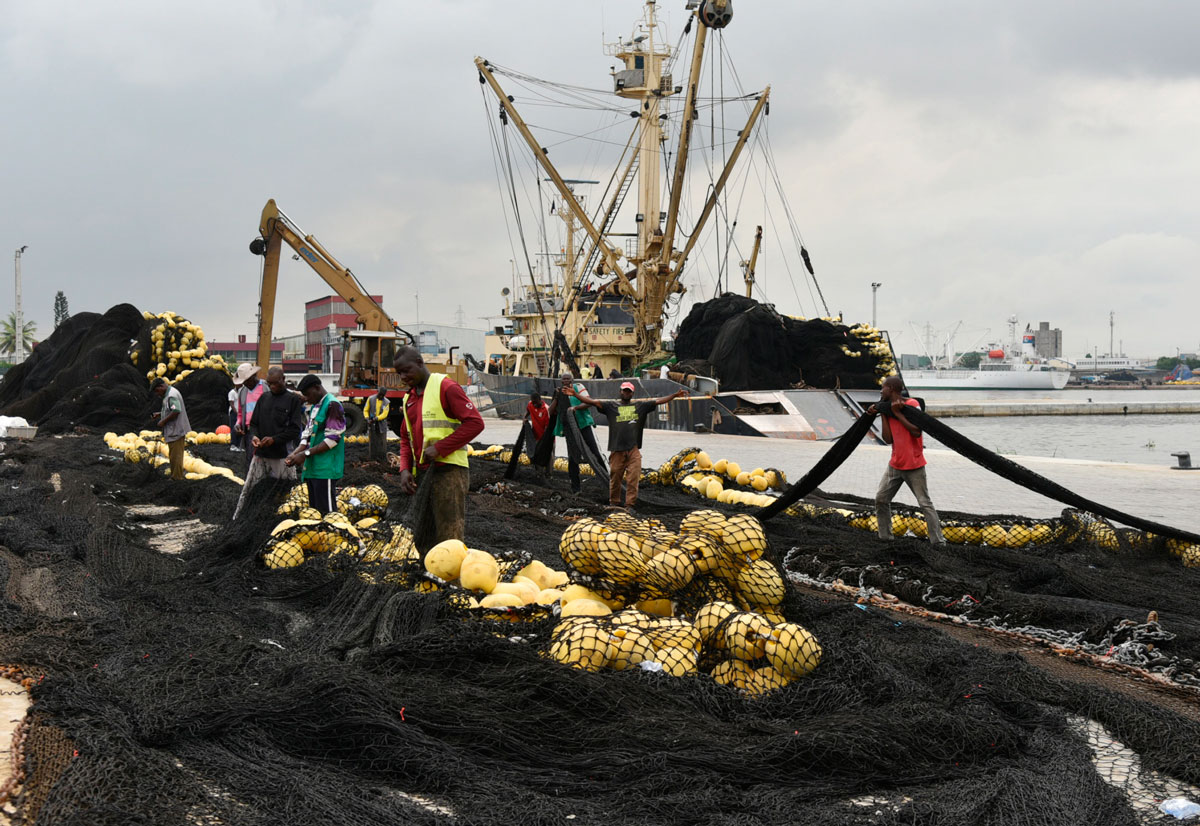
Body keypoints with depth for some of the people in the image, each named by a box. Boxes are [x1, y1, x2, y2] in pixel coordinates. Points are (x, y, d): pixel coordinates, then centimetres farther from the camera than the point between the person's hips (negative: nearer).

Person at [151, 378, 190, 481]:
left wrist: (163, 421, -20)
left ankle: (176, 478, -1)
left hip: (176, 431, -11)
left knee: (176, 456, -5)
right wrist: (159, 414, 14)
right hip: (173, 431, 11)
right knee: (174, 456, 17)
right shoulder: (168, 394, 17)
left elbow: (176, 411, -28)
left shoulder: (171, 395, -17)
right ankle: (175, 477, 24)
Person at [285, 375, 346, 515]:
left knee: (326, 512, -10)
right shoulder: (314, 407, 18)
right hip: (312, 467, 9)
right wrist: (295, 453, 0)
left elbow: (332, 440, -17)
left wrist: (305, 454, -16)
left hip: (326, 468, -9)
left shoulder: (332, 405, -11)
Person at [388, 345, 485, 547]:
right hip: (422, 474, 8)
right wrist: (404, 469, 4)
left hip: (448, 472, -8)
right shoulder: (409, 398, 18)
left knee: (449, 540, -11)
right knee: (423, 540, 12)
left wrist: (439, 448, -17)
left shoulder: (445, 387, -7)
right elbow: (406, 439, 23)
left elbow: (475, 423, -14)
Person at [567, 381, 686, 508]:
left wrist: (675, 395, 6)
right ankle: (614, 503, 19)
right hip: (617, 449, -1)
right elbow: (594, 402, 2)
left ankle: (630, 505, 1)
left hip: (634, 450, 1)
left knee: (633, 479, -4)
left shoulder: (640, 406, 15)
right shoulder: (611, 406, 10)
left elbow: (658, 401, 13)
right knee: (615, 478, 5)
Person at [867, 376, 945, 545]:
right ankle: (885, 537, 15)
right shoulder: (888, 407, 7)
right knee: (881, 499, 6)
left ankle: (939, 542, -6)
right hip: (895, 465, 7)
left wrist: (898, 413, -19)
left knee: (926, 504, -7)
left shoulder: (912, 404, -12)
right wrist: (883, 414, -5)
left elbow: (917, 432, -23)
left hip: (914, 466, -7)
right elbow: (888, 439, -1)